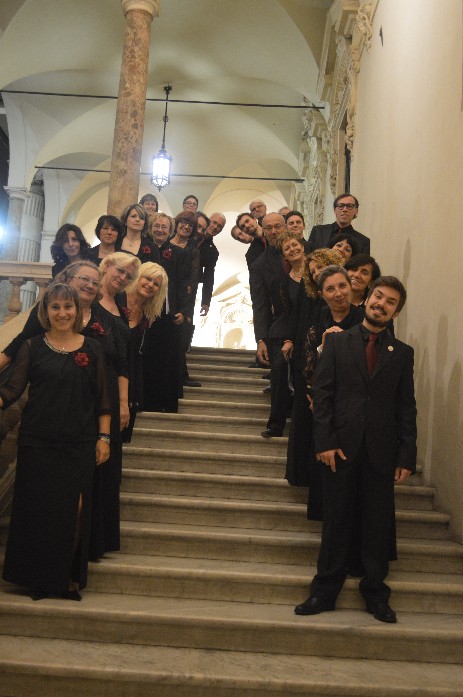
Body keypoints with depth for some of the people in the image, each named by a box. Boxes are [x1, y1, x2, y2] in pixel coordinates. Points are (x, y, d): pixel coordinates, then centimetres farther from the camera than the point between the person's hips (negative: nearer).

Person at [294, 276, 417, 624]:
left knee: (378, 526, 7)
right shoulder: (337, 341, 6)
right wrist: (325, 441, -8)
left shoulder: (402, 353, 9)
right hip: (342, 447, -1)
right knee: (337, 522, 7)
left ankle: (376, 594, 22)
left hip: (381, 451, 1)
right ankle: (325, 592, 19)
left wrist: (407, 455, -1)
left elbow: (407, 406, 6)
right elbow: (322, 393, 1)